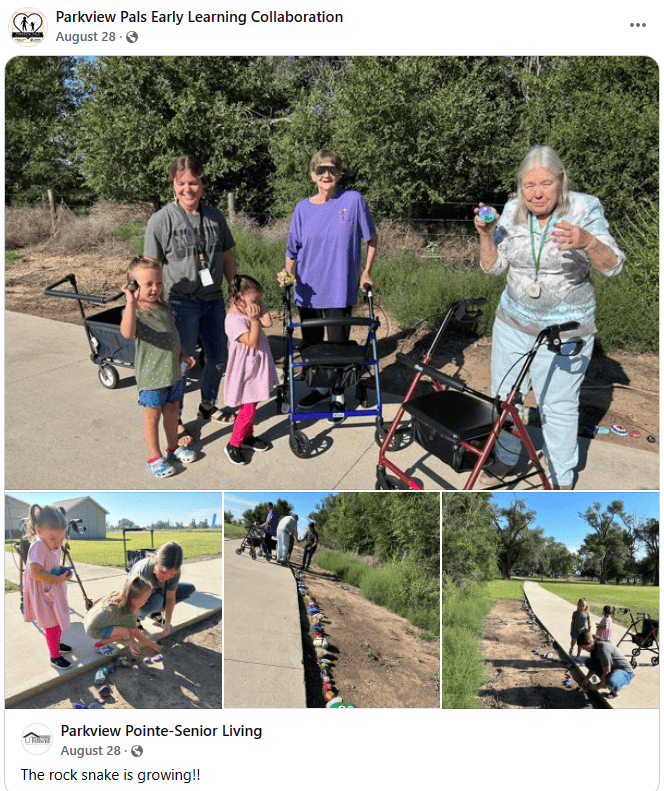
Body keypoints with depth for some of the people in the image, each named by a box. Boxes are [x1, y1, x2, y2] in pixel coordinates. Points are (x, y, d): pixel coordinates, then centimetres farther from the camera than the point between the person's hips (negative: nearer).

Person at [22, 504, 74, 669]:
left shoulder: (54, 546, 0)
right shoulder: (39, 547, -27)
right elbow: (35, 573, -29)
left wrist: (63, 573, 0)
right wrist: (58, 578, -26)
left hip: (54, 591, 8)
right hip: (43, 594, -8)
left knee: (58, 621, 24)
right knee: (52, 626, 3)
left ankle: (57, 644, 45)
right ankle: (55, 657, 18)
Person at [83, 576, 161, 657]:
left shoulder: (116, 593, -7)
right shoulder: (128, 615, -25)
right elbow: (136, 634, -11)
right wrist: (152, 645, 3)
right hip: (94, 631, -8)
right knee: (125, 632, -24)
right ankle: (99, 644, -4)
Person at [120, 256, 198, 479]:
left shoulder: (164, 308, 7)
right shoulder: (135, 311, -18)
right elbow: (127, 332, -42)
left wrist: (183, 354, 12)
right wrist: (131, 302, -48)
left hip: (173, 371, 7)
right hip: (151, 376, -7)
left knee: (172, 410, 20)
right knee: (152, 415, 6)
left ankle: (173, 447, 39)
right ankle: (154, 458, 20)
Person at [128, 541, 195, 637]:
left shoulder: (174, 572, -27)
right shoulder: (140, 573, -40)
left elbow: (170, 598, -15)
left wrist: (167, 624, -13)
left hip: (157, 592, 5)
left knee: (190, 589, -8)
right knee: (157, 600, -39)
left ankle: (154, 612, 4)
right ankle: (138, 618, -6)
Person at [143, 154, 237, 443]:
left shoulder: (215, 217, 4)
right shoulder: (161, 220, -10)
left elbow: (227, 257, 13)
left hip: (214, 300, 5)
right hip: (182, 303, -5)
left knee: (219, 358, 16)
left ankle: (208, 406, 40)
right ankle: (175, 421, 21)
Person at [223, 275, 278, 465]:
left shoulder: (248, 312, 4)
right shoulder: (234, 320, -24)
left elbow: (268, 323, 2)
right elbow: (253, 342, -27)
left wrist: (260, 308, -3)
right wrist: (254, 320, -33)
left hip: (255, 369, 9)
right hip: (245, 372, -9)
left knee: (251, 405, 20)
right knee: (247, 409, -3)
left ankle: (248, 437, 36)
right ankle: (233, 445, 12)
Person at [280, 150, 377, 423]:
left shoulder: (353, 200, -6)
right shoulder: (303, 208, 2)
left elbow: (371, 238, 6)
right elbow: (293, 249, 7)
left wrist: (366, 272, 3)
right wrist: (287, 272, -10)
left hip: (339, 291, -3)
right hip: (307, 290, 3)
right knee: (310, 345, 15)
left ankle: (338, 396, 24)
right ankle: (320, 386, 38)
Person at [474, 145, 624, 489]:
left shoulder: (584, 208, -10)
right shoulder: (512, 212, 0)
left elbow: (612, 266, -16)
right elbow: (493, 266, 4)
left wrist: (587, 242, -36)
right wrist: (486, 235, -14)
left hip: (564, 330, -4)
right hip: (513, 322, 4)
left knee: (558, 406, 2)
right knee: (503, 395, 13)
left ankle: (563, 479, 22)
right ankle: (505, 459, 36)